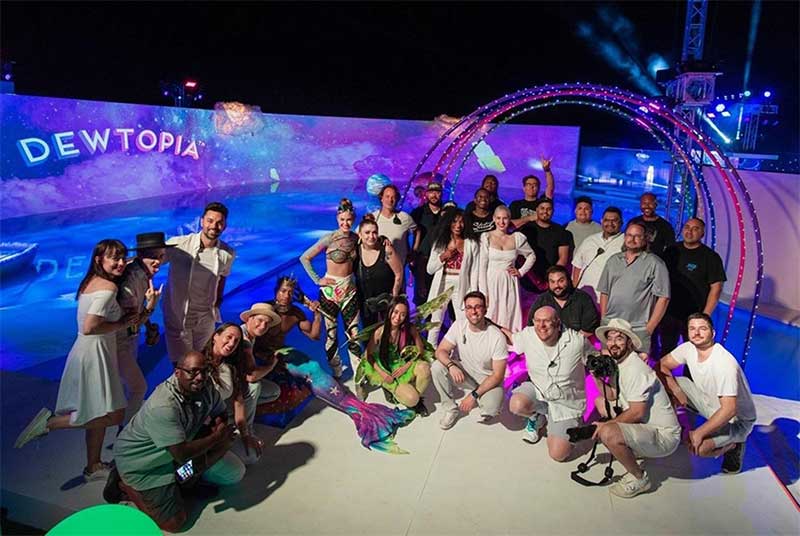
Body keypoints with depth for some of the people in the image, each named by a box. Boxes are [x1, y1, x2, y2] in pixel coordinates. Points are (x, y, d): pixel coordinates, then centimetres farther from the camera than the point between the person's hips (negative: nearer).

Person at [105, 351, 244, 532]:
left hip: (170, 454, 7)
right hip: (140, 462, -7)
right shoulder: (163, 407, -34)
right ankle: (125, 487, 8)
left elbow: (220, 415, -1)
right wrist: (217, 437, -20)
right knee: (174, 521, -7)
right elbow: (182, 454, -33)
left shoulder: (206, 387, -14)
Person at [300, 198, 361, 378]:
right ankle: (336, 373, 19)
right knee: (331, 334, 5)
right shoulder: (329, 239, -12)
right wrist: (317, 280, -11)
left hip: (350, 289, 3)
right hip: (330, 290, -3)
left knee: (353, 332, 4)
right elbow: (304, 258, -9)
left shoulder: (356, 238, 1)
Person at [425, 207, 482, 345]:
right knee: (435, 323, 8)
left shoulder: (471, 244, 1)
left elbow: (474, 271, -2)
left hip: (461, 287, -2)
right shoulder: (440, 242, 8)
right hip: (441, 287, 2)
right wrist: (443, 257, -9)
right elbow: (430, 269, 7)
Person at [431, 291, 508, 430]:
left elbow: (498, 375, -20)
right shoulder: (459, 326, -12)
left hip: (487, 379, -3)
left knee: (491, 409, -32)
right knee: (437, 367, -23)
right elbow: (441, 351, -12)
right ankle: (450, 409, -3)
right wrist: (451, 365, -35)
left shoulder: (497, 337, -22)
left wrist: (474, 395, -26)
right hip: (462, 373, 4)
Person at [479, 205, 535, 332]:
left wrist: (521, 271, 5)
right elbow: (482, 266, -5)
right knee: (491, 318, 1)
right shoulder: (486, 237, -3)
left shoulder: (517, 238, 4)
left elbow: (531, 256, 19)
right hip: (492, 283, -2)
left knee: (510, 319, 5)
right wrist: (483, 293, -10)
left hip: (510, 284, 2)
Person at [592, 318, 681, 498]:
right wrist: (597, 377, -5)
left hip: (664, 436, -10)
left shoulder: (635, 369, -23)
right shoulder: (617, 363, 6)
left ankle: (639, 479, -7)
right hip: (645, 425, 10)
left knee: (608, 433, -32)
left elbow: (637, 413, -25)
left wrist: (605, 424, -17)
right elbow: (611, 396, 10)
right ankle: (630, 448, 16)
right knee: (600, 401, 14)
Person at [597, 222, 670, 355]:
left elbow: (663, 298, -6)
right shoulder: (613, 260, 14)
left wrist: (649, 328, -8)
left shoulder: (655, 263, -2)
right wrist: (603, 319, 8)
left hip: (637, 330, -4)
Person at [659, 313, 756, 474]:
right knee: (665, 381, -8)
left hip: (737, 419, -7)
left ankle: (732, 446, 3)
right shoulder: (688, 348, -12)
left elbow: (729, 410, -34)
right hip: (709, 402, 7)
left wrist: (699, 433, -30)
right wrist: (676, 390, -19)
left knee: (697, 448, -30)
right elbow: (662, 365, -2)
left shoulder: (725, 363, -32)